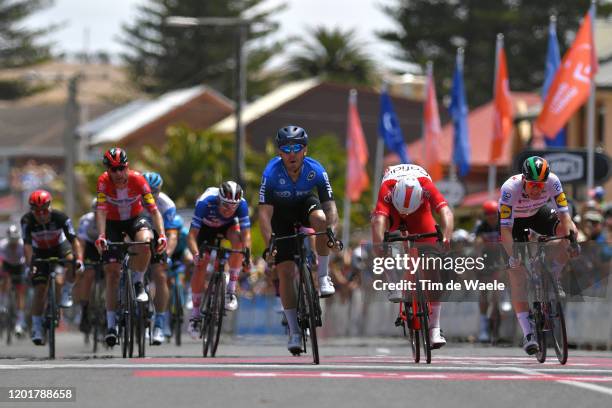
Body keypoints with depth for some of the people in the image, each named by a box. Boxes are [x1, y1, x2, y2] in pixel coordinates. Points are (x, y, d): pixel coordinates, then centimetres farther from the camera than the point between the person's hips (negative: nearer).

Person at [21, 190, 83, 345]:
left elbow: (73, 240, -30)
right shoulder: (27, 221, -26)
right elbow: (27, 244, -34)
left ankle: (67, 293, -10)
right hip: (40, 253, 0)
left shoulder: (60, 217, -28)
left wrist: (79, 259, -45)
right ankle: (37, 329, -4)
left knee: (71, 260, -34)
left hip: (60, 247, 0)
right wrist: (29, 263, -49)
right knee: (39, 290, -11)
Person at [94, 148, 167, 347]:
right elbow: (101, 211, -32)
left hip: (136, 218, -1)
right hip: (113, 222, 1)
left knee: (145, 241, -36)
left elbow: (153, 209, -27)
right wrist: (101, 236, -47)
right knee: (112, 271, -8)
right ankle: (111, 325, -2)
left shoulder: (137, 179, -26)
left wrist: (162, 235, -41)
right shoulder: (104, 181, -25)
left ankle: (138, 284, -11)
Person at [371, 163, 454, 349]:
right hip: (392, 211, 1)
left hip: (420, 210, -1)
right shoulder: (387, 188, -41)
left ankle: (434, 328, -9)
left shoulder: (426, 186, -40)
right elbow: (379, 220, -53)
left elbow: (446, 212, -51)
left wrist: (446, 239, -67)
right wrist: (378, 246, -68)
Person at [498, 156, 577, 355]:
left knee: (568, 232, -27)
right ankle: (528, 334, -15)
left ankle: (552, 279, -4)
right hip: (514, 219, -3)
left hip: (538, 213, 3)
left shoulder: (552, 181, -30)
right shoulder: (511, 188, -38)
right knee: (517, 274, -14)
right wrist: (512, 255, -50)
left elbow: (563, 214, -29)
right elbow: (505, 228, -38)